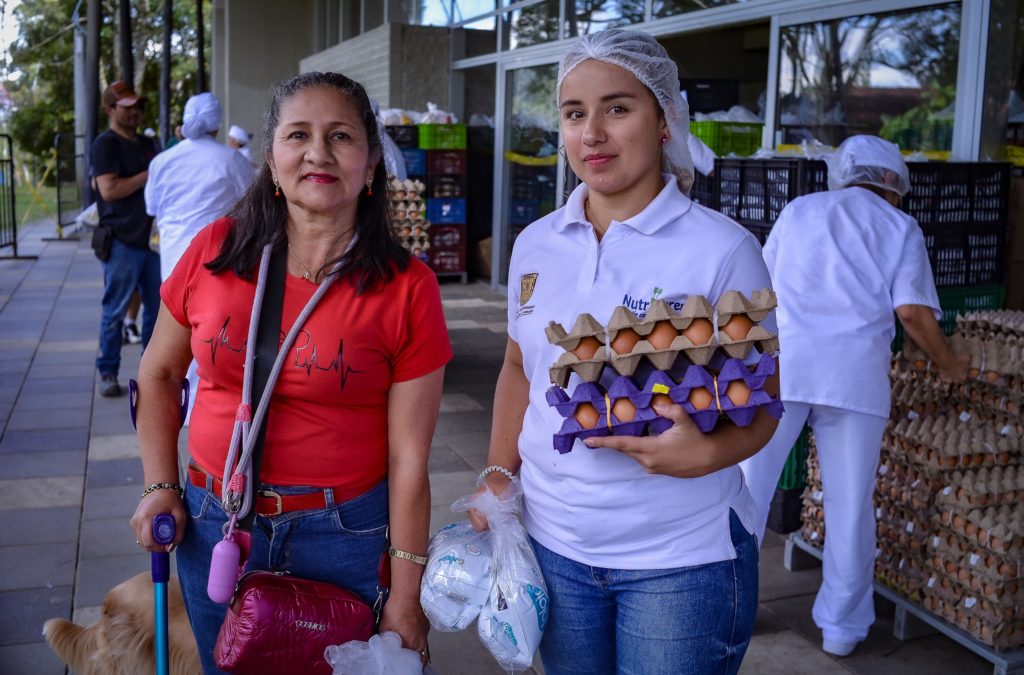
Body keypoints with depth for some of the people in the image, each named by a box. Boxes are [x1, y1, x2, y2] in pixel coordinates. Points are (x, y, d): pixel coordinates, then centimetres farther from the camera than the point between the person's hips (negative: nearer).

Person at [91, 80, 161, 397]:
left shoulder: (147, 144, 17)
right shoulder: (105, 144, -6)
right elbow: (109, 190, -18)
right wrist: (148, 176, -12)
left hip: (151, 237, 7)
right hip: (122, 240, -7)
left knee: (157, 305, 10)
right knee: (115, 309, -1)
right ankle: (107, 372, 8)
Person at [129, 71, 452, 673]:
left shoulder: (407, 288, -12)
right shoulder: (215, 251, -5)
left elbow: (408, 458, -12)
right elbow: (160, 373, 10)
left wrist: (406, 598, -10)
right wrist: (160, 485, 1)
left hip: (343, 534, -2)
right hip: (214, 526, 3)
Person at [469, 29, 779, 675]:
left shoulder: (723, 249, -11)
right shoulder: (536, 244, 3)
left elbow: (762, 402, -6)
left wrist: (706, 453, -25)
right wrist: (499, 477, 5)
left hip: (682, 559, -4)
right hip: (553, 543, 4)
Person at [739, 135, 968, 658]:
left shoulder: (797, 210, 20)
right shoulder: (900, 227, 14)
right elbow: (913, 311, 2)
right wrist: (948, 365, 17)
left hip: (781, 361, 1)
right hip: (855, 373, -1)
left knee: (747, 486, 10)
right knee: (849, 505, 9)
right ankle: (842, 625, 21)